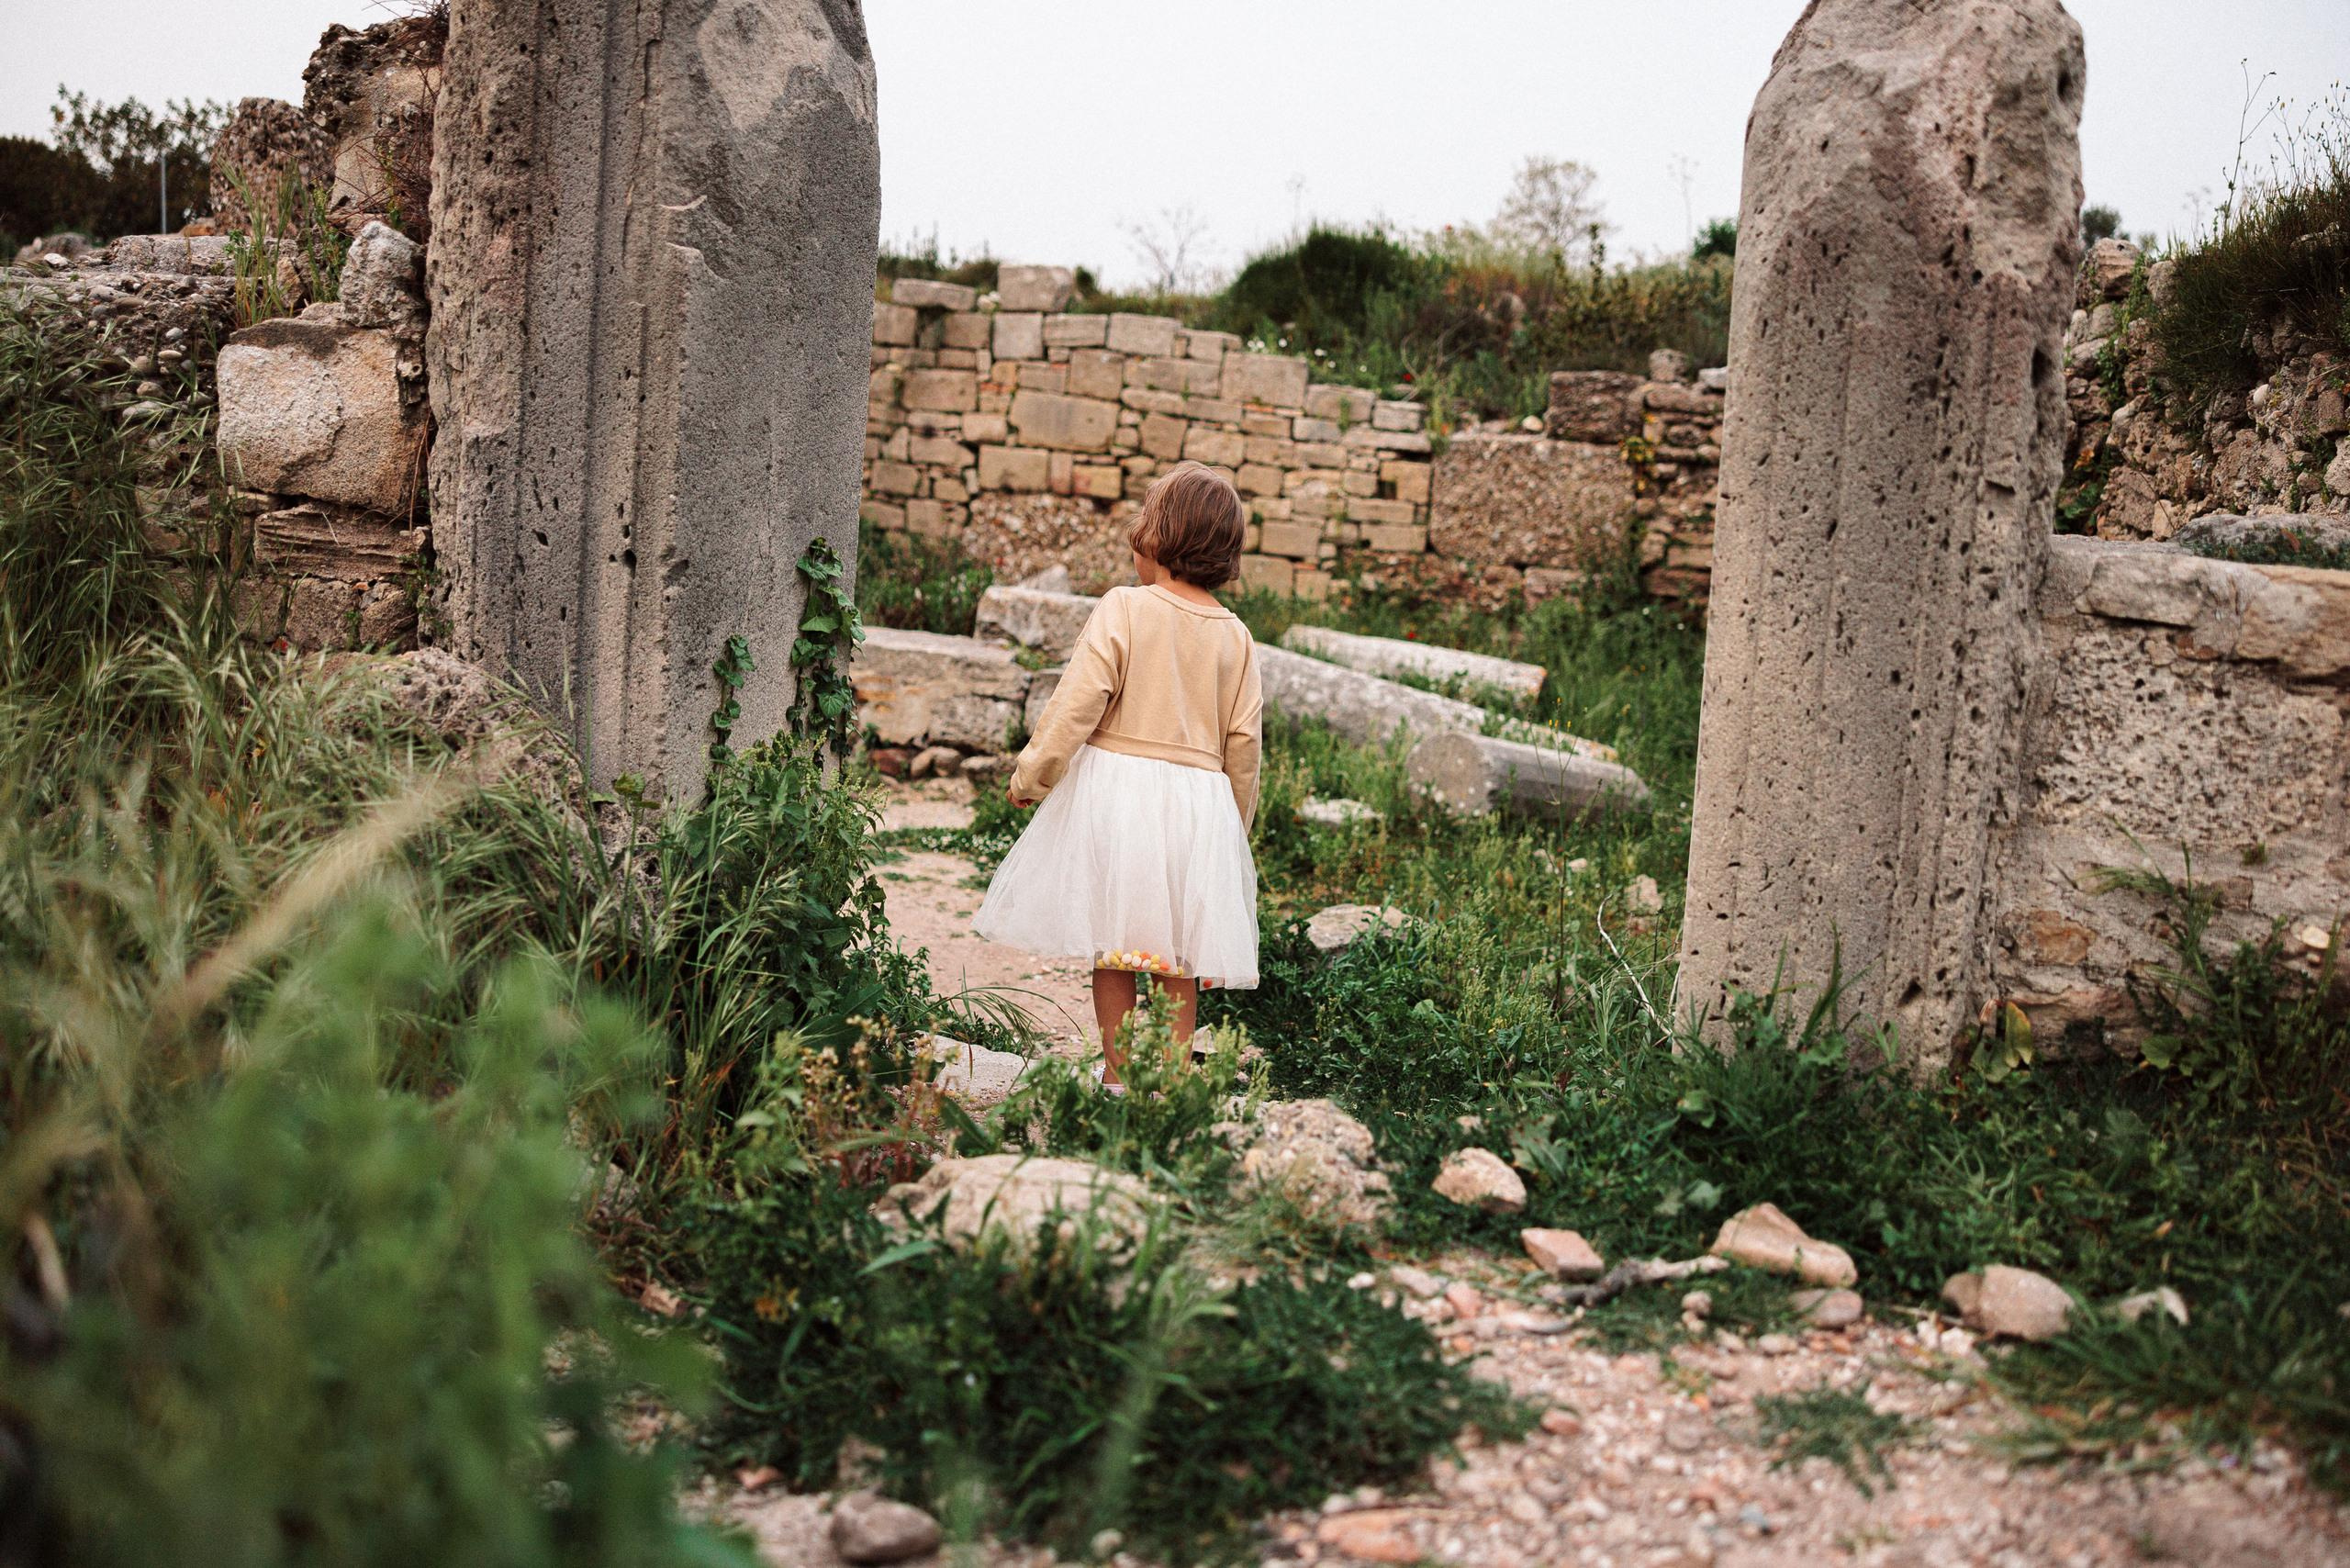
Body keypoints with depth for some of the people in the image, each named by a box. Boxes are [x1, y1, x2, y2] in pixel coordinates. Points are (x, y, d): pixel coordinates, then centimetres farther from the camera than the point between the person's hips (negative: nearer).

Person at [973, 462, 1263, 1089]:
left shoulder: (1123, 608, -9)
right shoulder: (1235, 635, 4)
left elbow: (1079, 703, -14)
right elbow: (1244, 740, 6)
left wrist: (1030, 775, -4)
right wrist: (1235, 824, 18)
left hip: (1116, 788, -3)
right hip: (1199, 800, 3)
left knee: (1111, 947, 7)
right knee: (1177, 956, 11)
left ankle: (1118, 1076, 11)